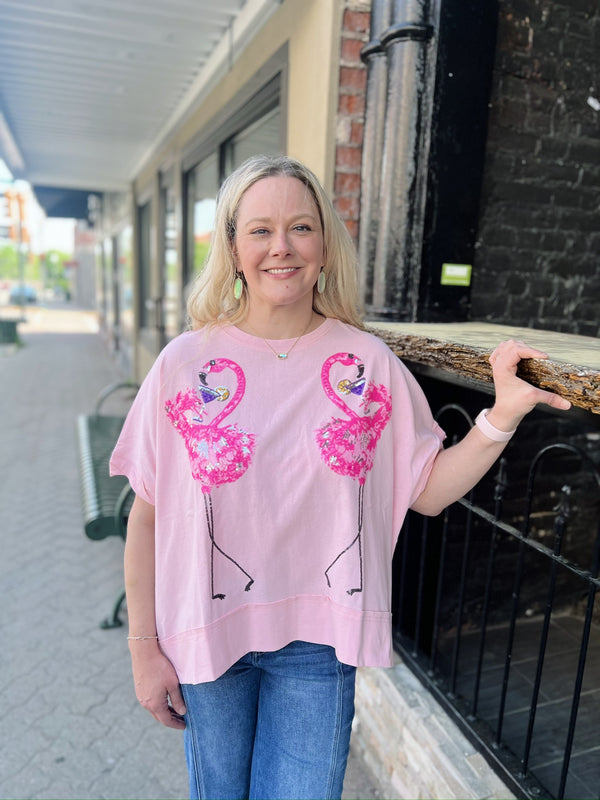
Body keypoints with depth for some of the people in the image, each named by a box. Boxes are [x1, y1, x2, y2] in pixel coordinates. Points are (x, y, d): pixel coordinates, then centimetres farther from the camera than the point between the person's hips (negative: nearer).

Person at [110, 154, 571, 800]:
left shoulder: (367, 361, -7)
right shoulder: (187, 362, -11)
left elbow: (428, 491, -1)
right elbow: (146, 516, -5)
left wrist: (503, 414, -14)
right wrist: (144, 647, -1)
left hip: (318, 642, 0)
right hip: (206, 637, 1)